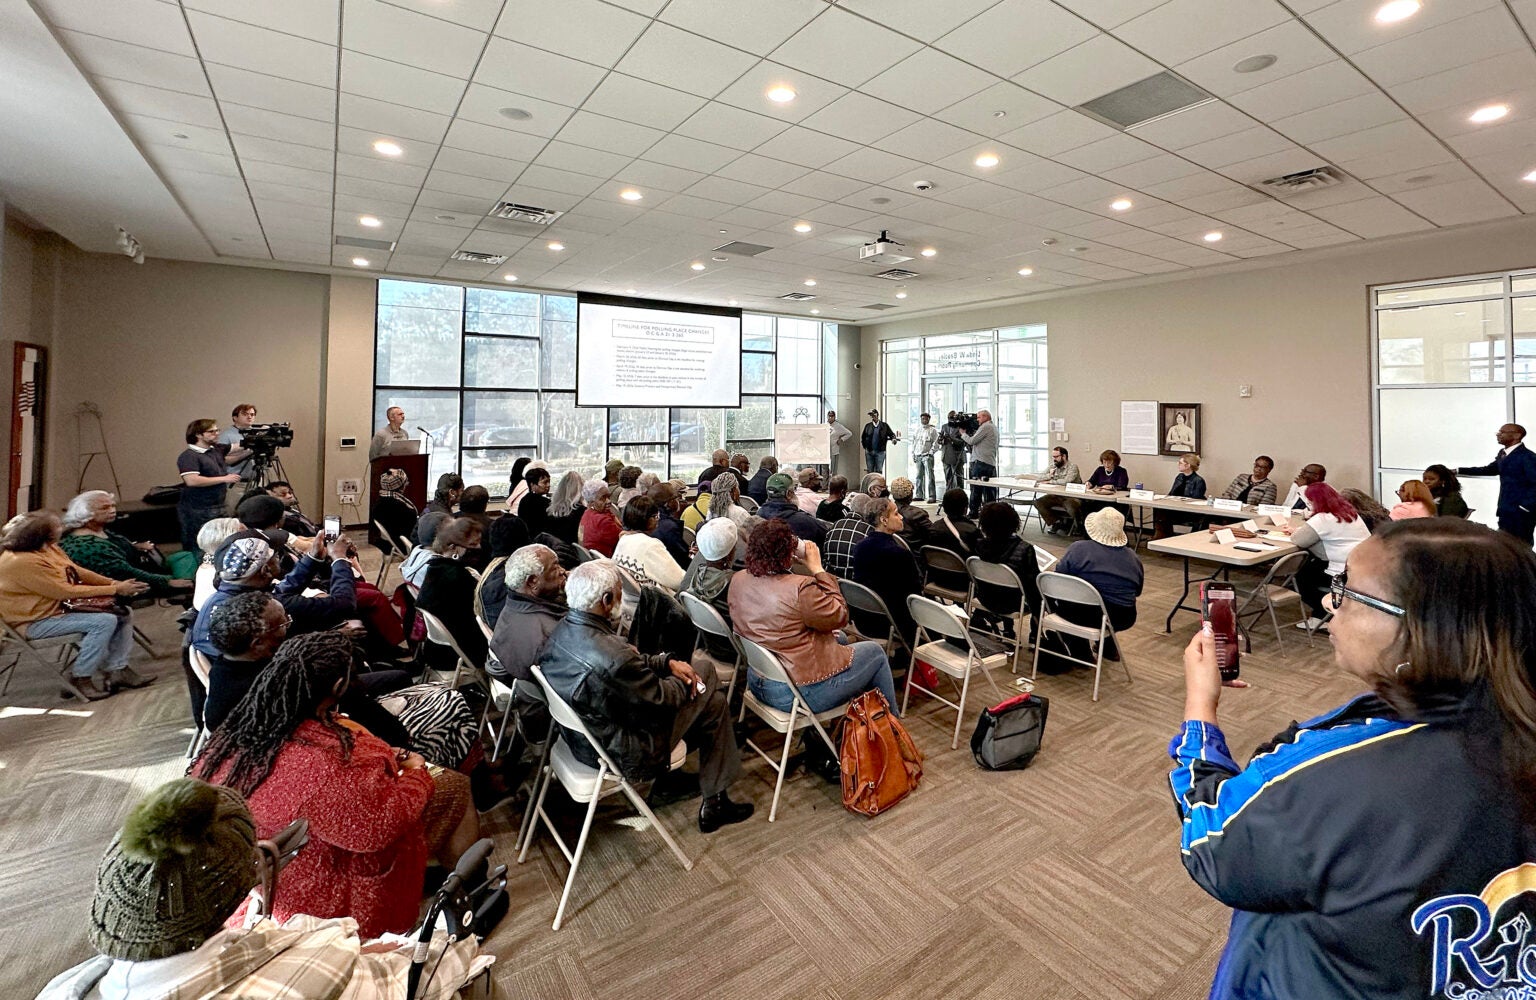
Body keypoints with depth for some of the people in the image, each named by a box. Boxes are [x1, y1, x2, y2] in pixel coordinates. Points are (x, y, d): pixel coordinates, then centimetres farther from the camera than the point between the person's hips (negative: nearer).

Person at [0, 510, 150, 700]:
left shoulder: (47, 548, 1)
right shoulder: (22, 562, -26)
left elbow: (75, 571, 8)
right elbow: (66, 592, -25)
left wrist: (114, 583, -6)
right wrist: (115, 590, -20)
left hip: (59, 606, 9)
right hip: (36, 621, -9)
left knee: (123, 615, -1)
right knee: (105, 622, -26)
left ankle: (116, 670, 1)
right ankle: (79, 679, -12)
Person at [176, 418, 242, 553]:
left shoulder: (217, 450, 9)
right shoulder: (188, 456, -14)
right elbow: (192, 480, -25)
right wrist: (224, 479, -20)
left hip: (218, 508, 8)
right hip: (197, 512, -8)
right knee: (197, 549, -3)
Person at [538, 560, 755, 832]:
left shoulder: (562, 629, -9)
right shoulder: (611, 656, -37)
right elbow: (661, 698, -20)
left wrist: (667, 662, -2)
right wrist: (684, 682, 0)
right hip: (621, 754, -8)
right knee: (713, 701, 5)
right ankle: (715, 804, 21)